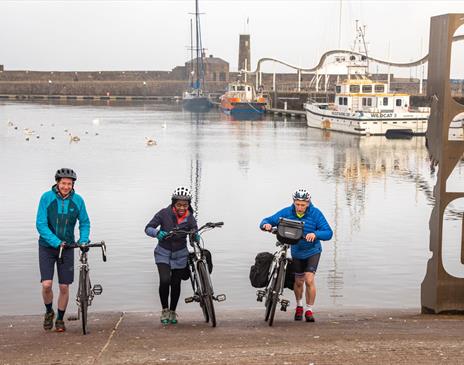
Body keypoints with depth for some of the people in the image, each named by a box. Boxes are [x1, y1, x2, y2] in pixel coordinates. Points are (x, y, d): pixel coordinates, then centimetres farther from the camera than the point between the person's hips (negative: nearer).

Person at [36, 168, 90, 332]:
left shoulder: (77, 200, -5)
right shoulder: (47, 197, -11)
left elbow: (85, 223, 6)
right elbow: (40, 224, -13)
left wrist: (83, 239, -12)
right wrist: (56, 242, -23)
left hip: (67, 247, 2)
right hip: (47, 246, -2)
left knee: (64, 287, 2)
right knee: (47, 284, -12)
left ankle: (60, 319, 21)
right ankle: (49, 312, 16)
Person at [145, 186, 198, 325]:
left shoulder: (190, 218, -12)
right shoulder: (164, 213, -17)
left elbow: (194, 234, -7)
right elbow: (148, 228, -15)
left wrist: (196, 237, -32)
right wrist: (157, 233, -37)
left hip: (180, 255, 2)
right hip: (163, 253, -2)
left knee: (176, 283, 7)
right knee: (165, 280, -19)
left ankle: (172, 312, 27)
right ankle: (165, 310, 2)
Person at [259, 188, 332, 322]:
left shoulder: (315, 213, -19)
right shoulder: (287, 212, -13)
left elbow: (328, 233, -23)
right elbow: (269, 220, -10)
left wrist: (315, 234, -43)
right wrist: (266, 224, -35)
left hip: (312, 251, -3)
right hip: (297, 252, 3)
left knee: (309, 280, -16)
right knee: (299, 281, 14)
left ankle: (309, 310, 0)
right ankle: (299, 306, 39)